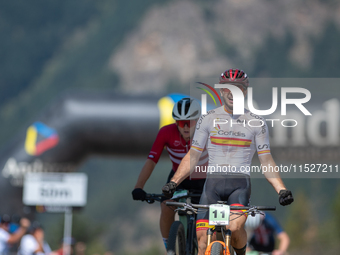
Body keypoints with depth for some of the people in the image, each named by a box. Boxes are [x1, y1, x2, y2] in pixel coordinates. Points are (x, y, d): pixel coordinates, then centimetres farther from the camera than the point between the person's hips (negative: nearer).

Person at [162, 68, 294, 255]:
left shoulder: (256, 122, 5)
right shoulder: (208, 119, 8)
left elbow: (266, 161, 5)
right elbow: (193, 156, 9)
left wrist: (281, 189, -9)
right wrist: (173, 182, -5)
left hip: (240, 182, -2)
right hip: (213, 181, 2)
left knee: (235, 227, -27)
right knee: (203, 237, -12)